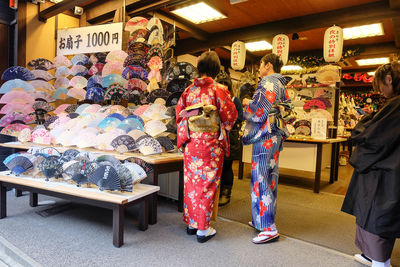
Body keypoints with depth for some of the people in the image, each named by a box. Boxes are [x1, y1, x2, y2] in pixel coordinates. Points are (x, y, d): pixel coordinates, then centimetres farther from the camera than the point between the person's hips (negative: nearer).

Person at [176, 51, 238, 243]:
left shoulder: (189, 90, 4)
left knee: (191, 182, 14)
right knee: (207, 184, 4)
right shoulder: (219, 90, -8)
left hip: (191, 143, 4)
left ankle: (191, 223, 27)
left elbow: (179, 115, 8)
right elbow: (230, 116, -6)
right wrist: (223, 132, 13)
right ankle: (203, 229, 13)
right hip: (211, 144, -4)